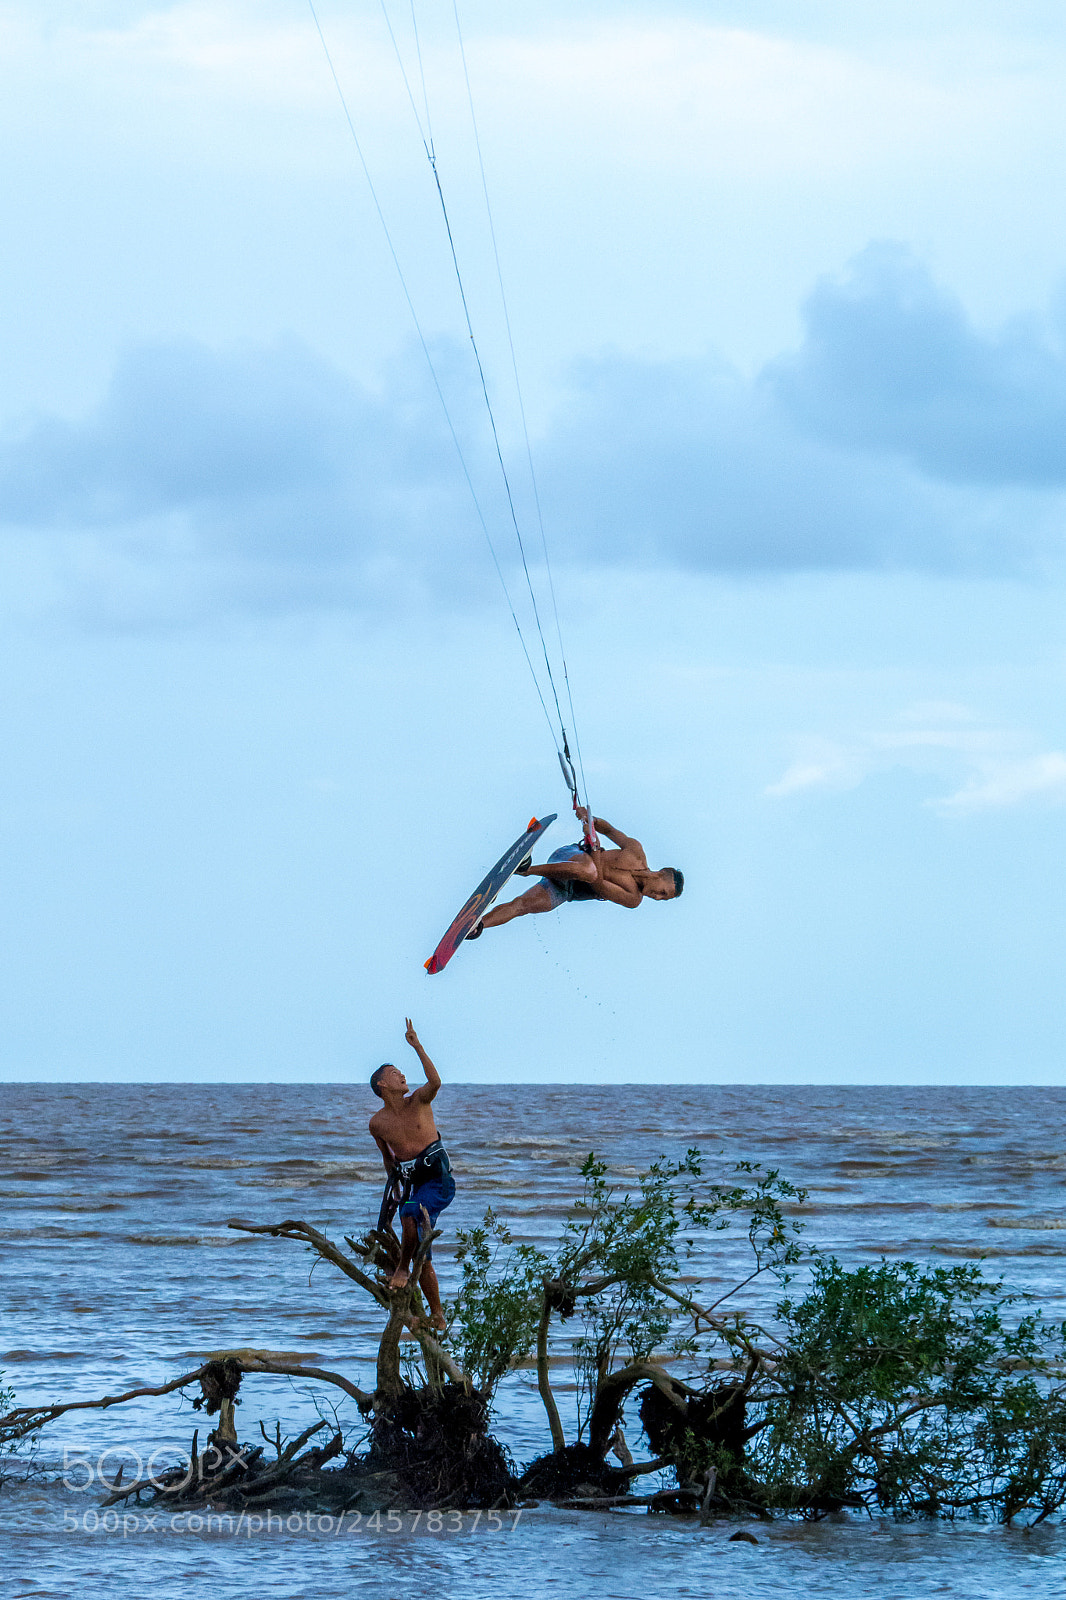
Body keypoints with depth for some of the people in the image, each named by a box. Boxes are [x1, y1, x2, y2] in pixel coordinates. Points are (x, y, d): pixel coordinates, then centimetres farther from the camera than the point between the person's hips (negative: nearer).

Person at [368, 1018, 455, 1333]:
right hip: (410, 1183, 4)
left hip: (438, 1179, -4)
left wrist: (416, 1046, -24)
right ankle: (437, 1316, 14)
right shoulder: (377, 1123, 5)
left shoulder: (418, 1102, -2)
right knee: (421, 1254, 3)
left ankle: (402, 1269, -9)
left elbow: (435, 1082, -24)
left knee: (410, 1216, -33)